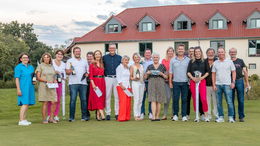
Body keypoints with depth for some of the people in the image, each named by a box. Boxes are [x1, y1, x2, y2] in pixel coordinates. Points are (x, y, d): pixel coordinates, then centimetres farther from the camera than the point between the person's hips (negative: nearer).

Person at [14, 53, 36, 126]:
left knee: (27, 104, 6)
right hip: (23, 88, -7)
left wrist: (34, 81, 5)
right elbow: (17, 79, -10)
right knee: (25, 103, -14)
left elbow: (33, 76, 27)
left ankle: (24, 119, 11)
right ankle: (21, 121, -13)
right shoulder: (18, 67, -5)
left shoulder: (31, 67, 15)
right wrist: (18, 89, -16)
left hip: (30, 87, 7)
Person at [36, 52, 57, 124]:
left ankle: (51, 118, 7)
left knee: (54, 102, -4)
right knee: (45, 103, -4)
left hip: (52, 87, 4)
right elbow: (38, 77, -4)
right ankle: (44, 119, 2)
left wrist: (55, 80, 0)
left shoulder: (52, 66, 16)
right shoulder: (40, 66, 2)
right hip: (43, 86, -4)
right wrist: (46, 81, -15)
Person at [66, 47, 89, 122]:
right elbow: (67, 72, 4)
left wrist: (87, 74, 2)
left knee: (84, 100, 0)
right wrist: (71, 70, -17)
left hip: (83, 83, 3)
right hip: (73, 83, -3)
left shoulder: (84, 61, 21)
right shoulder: (70, 61, 10)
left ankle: (84, 116, 5)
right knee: (73, 100, -7)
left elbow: (87, 71, 23)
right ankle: (71, 117, -3)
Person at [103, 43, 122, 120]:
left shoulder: (119, 58, 9)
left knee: (117, 96, -1)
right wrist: (104, 75, 0)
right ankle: (108, 113, 5)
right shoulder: (104, 57, 9)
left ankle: (117, 113, 5)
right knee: (107, 96, 0)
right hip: (108, 78, 0)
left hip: (117, 78, 0)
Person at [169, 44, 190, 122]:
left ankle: (184, 115, 9)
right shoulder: (173, 60, 8)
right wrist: (170, 82, 3)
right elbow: (170, 72, 9)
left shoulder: (188, 60, 6)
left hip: (185, 82, 0)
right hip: (176, 82, 1)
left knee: (184, 99, 2)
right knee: (175, 99, 0)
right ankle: (175, 115, 11)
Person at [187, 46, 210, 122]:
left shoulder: (204, 61, 7)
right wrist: (192, 78, -10)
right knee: (195, 99, 3)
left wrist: (202, 77, -8)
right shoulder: (191, 61, 8)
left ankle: (206, 116, 0)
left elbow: (207, 72, 7)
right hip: (193, 81, 1)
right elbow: (188, 72, 6)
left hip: (202, 81, -1)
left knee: (204, 99, -11)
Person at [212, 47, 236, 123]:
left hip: (227, 84, -3)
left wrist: (233, 82, -5)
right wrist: (213, 84, 2)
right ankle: (221, 117, 11)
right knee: (219, 102, 4)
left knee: (229, 101, -6)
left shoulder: (229, 61, 5)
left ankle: (231, 117, 2)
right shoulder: (215, 63, 10)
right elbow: (213, 74, 10)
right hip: (218, 85, 3)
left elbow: (233, 72, 5)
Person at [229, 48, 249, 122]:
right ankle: (232, 116, 12)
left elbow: (245, 72, 7)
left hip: (239, 81, -1)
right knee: (231, 100, 3)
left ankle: (241, 117, 7)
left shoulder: (240, 61, 9)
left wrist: (247, 82, 1)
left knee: (241, 100, -1)